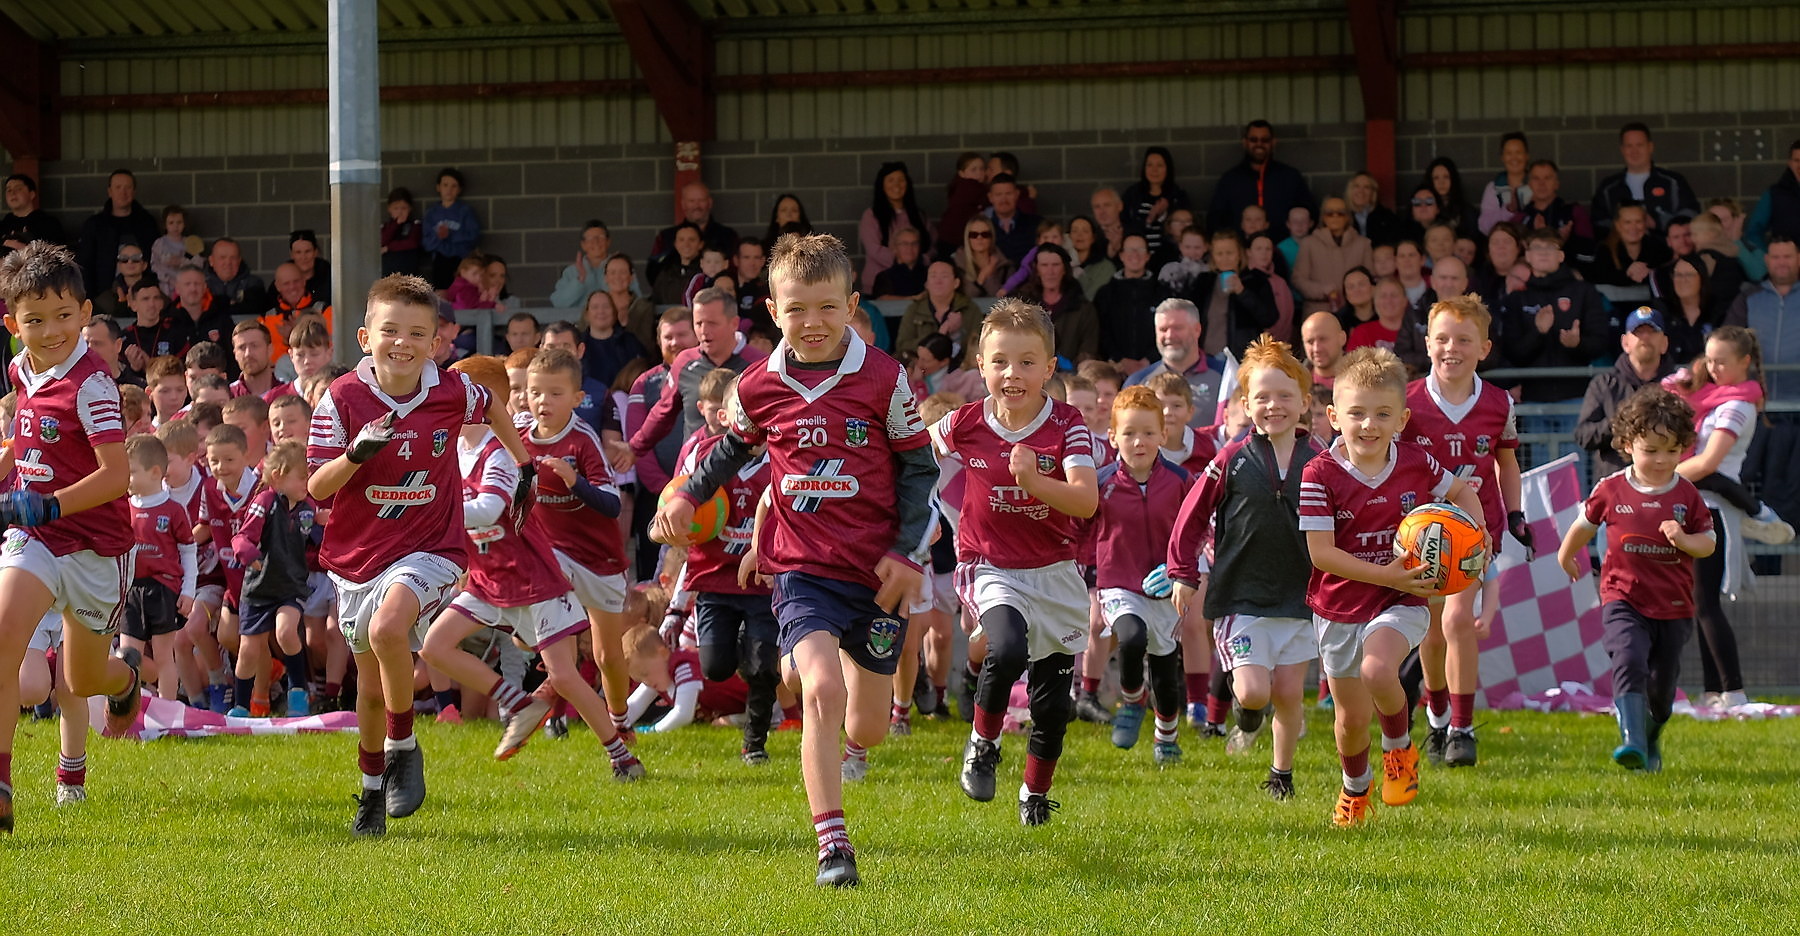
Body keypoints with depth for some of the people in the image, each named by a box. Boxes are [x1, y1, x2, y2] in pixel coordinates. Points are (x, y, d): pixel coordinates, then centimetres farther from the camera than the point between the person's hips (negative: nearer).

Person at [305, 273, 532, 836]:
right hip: (357, 556, 2)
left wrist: (524, 465, 23)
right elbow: (317, 487, -13)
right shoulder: (344, 398, -12)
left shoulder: (453, 393, -9)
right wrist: (356, 454, -31)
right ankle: (372, 788, 38)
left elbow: (492, 407, 17)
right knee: (372, 686, 13)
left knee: (388, 629, -32)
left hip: (430, 549, -2)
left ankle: (403, 747, -10)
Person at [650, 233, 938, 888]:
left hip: (876, 571, 0)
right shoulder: (760, 389, -1)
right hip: (803, 569, 0)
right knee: (822, 692, -25)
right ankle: (832, 845, -23)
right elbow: (733, 448, 20)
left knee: (866, 731, 8)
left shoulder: (883, 379, -6)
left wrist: (907, 552, -4)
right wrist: (686, 497, 7)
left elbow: (918, 467, 3)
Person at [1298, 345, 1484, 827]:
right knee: (1352, 719, 11)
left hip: (1400, 605, -1)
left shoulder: (1416, 463, -7)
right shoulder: (1320, 475, -15)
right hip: (1339, 607, 1)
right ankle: (1354, 789, 44)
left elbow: (1461, 493, 13)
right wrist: (1386, 575, -25)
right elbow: (1321, 553, -18)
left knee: (1376, 670, -32)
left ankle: (1399, 747, -1)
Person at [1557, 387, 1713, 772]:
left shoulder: (1687, 495, -2)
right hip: (1623, 600, -2)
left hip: (1673, 607, 2)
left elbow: (1709, 542, 2)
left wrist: (1684, 540, -19)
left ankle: (1650, 741, 38)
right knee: (1629, 662, -26)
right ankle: (1631, 743, -33)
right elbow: (1585, 524, 15)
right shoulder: (1611, 490, -3)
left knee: (1662, 685, 10)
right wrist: (1566, 556, 31)